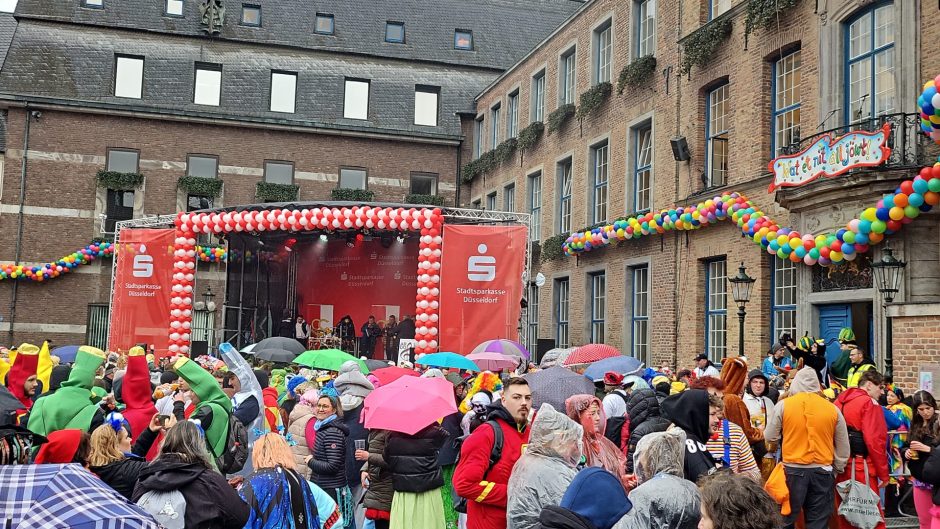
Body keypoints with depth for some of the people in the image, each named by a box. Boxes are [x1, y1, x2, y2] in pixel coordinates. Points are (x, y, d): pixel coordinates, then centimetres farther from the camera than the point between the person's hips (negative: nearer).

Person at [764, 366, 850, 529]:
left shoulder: (783, 405, -4)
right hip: (823, 472, 2)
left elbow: (770, 437, 4)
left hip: (792, 470, -2)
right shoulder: (833, 409, 2)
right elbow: (843, 447, 9)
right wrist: (838, 468, 22)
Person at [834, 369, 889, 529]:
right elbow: (874, 441, -17)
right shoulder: (870, 403, -9)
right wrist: (883, 474, -11)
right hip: (862, 467, -7)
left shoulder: (840, 401, 12)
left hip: (840, 466, 7)